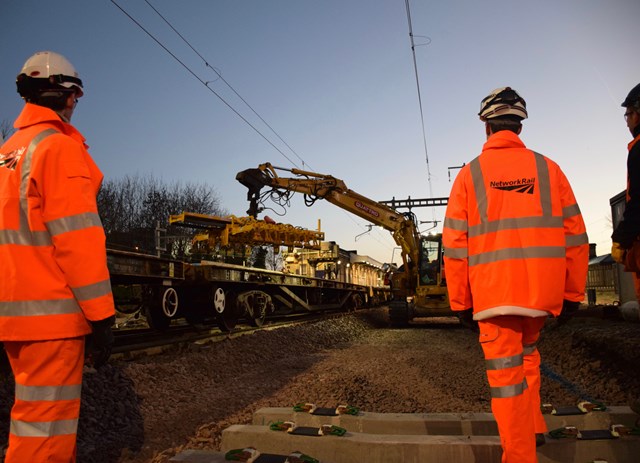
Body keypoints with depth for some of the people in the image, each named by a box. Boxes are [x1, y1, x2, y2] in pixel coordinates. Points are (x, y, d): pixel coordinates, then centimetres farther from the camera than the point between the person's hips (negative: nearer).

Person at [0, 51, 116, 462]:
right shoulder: (60, 146, -11)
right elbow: (77, 236, -18)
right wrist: (102, 314, -15)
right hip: (51, 310, -9)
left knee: (38, 412, 20)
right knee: (46, 425, -2)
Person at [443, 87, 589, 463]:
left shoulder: (470, 174, 0)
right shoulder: (548, 168, 6)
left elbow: (455, 245, -2)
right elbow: (575, 235, 4)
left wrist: (460, 302, 5)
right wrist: (573, 292, 12)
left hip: (493, 291, -3)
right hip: (543, 290, 4)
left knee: (506, 374, 5)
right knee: (527, 351, 27)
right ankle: (532, 428, 32)